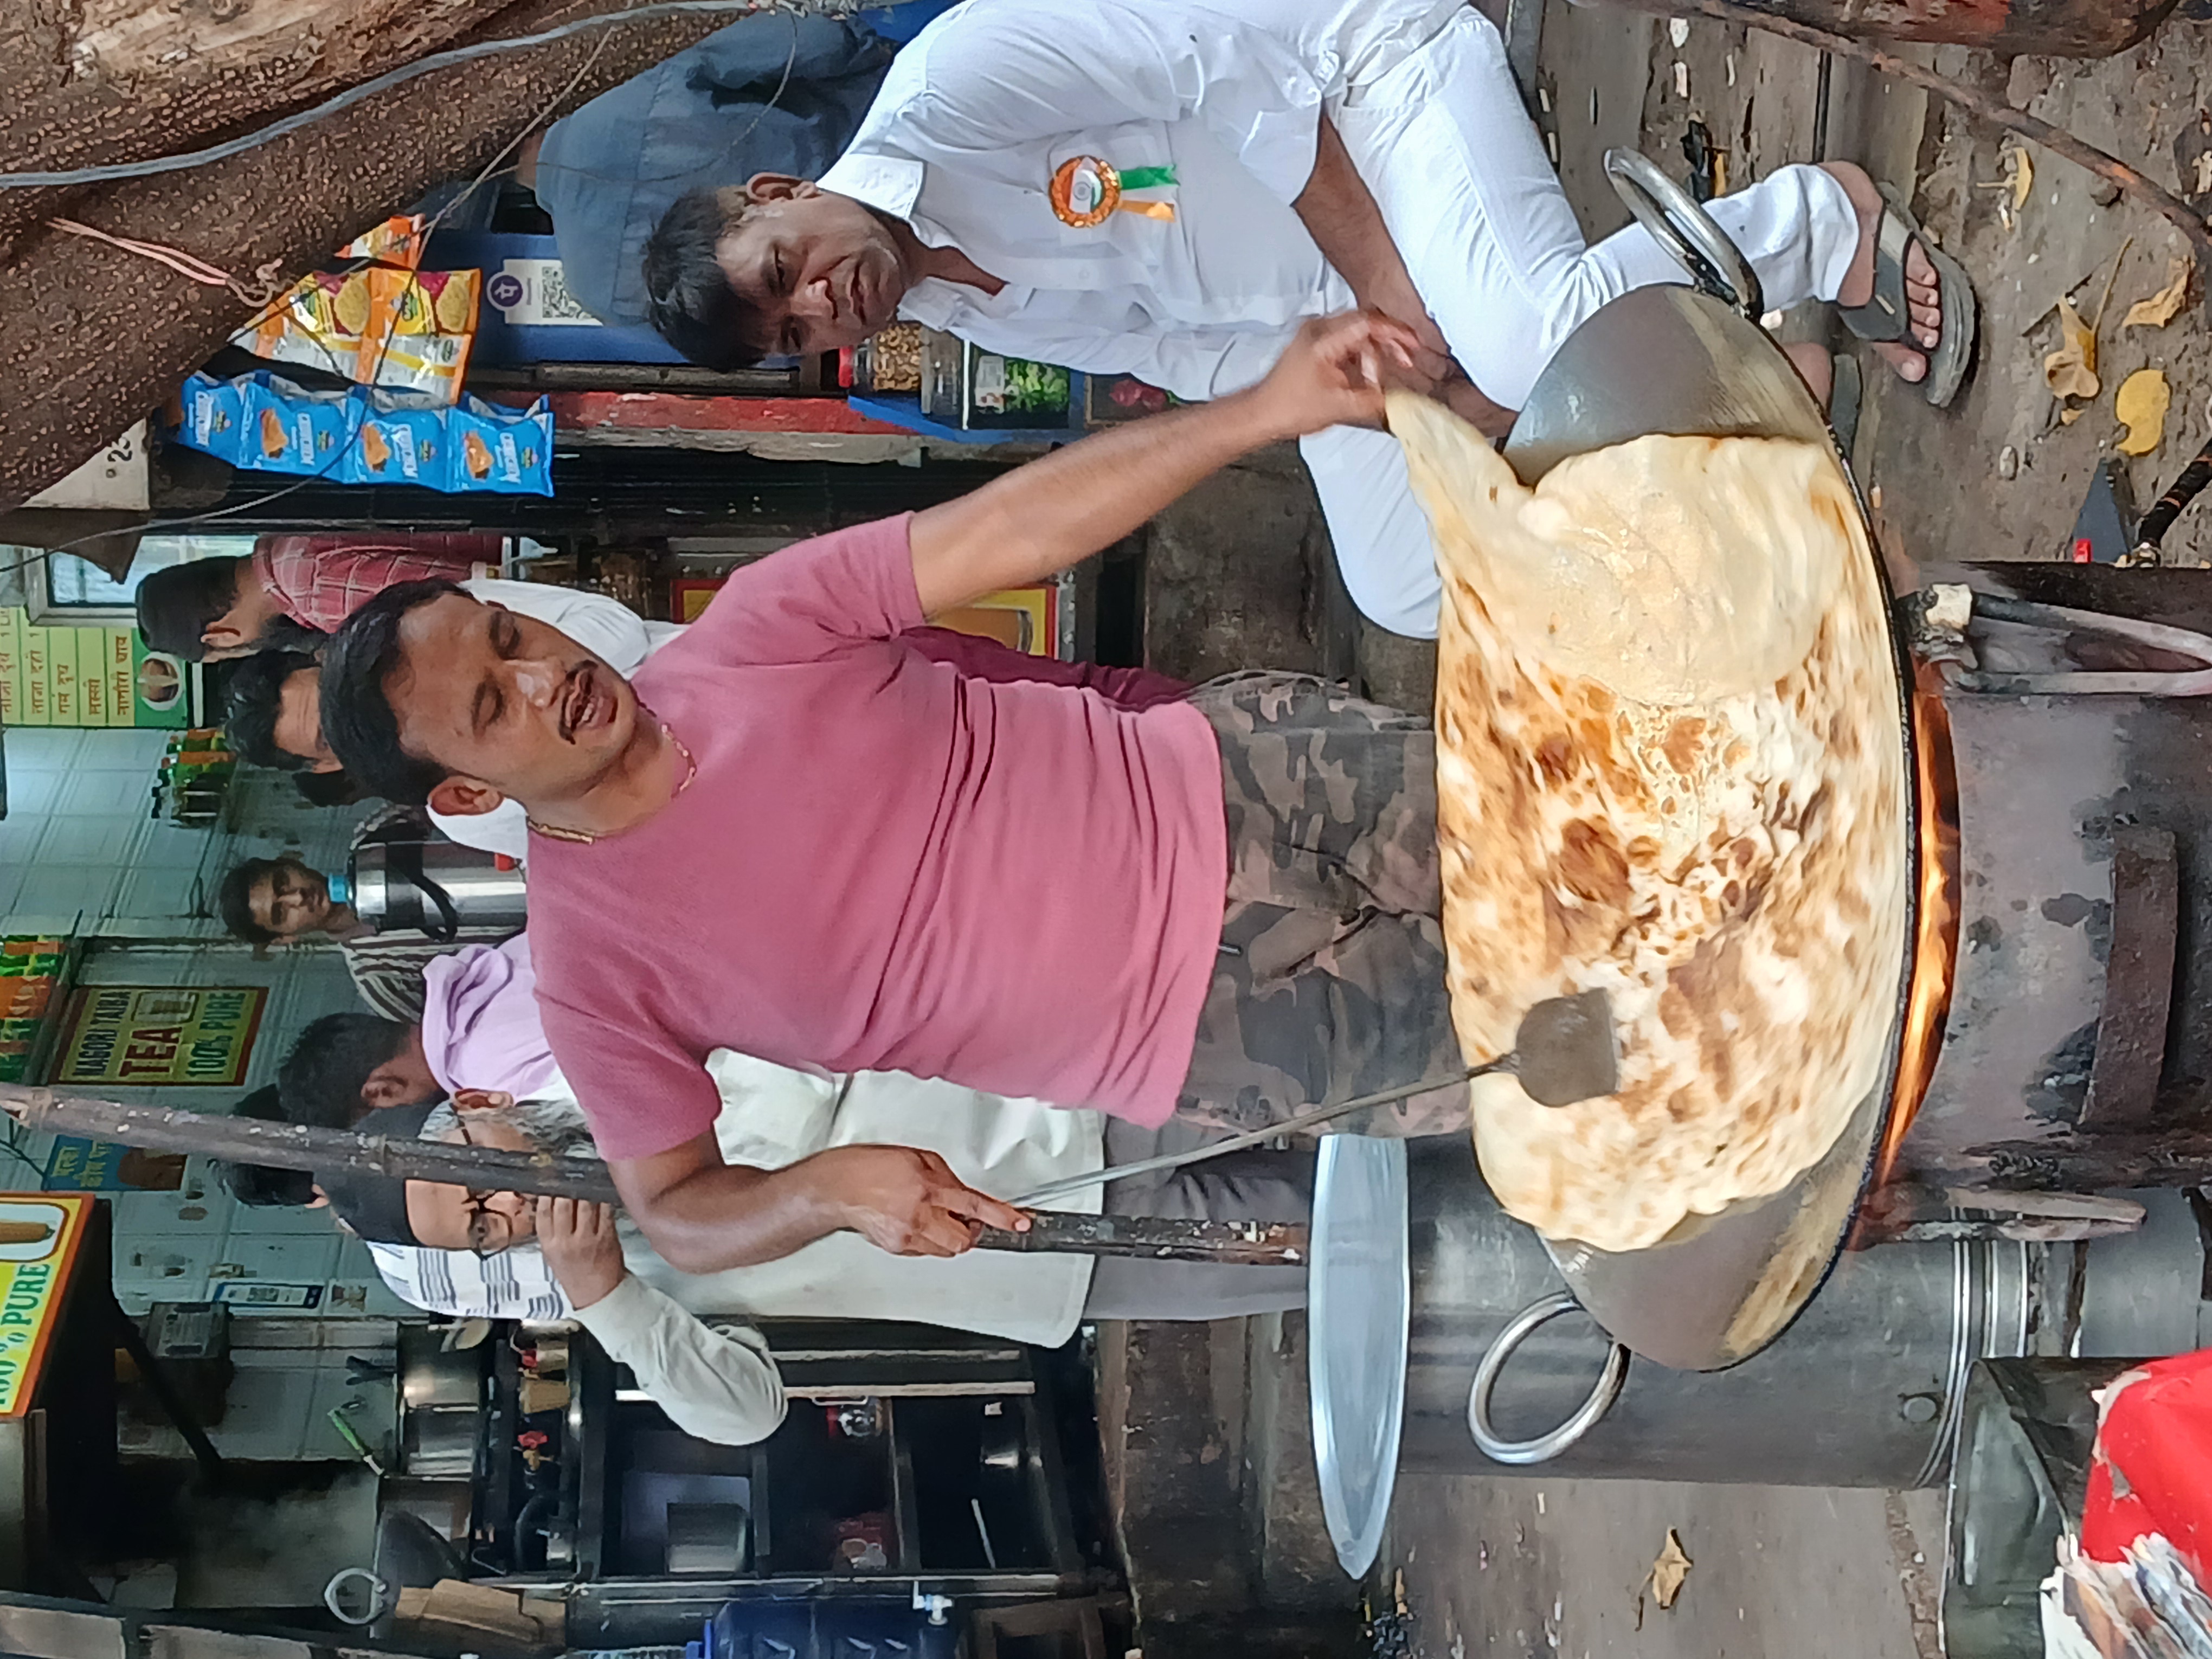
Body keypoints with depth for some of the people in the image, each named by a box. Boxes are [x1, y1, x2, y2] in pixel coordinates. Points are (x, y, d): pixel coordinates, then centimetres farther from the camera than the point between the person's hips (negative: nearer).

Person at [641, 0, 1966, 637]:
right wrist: (1450, 391, -9)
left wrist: (1376, 276, -17)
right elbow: (1199, 358, 2)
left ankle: (1820, 225, -7)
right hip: (1331, 305, 7)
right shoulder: (977, 317, 2)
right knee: (1410, 592, -6)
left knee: (1531, 334, -35)